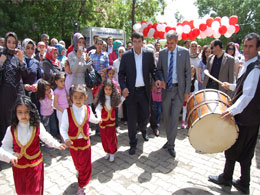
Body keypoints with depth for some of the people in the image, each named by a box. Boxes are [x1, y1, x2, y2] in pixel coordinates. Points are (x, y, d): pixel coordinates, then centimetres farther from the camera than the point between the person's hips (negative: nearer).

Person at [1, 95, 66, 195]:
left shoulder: (38, 127, -14)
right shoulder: (11, 129, -10)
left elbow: (47, 139, -3)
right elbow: (6, 145, 0)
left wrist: (58, 145, -11)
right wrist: (12, 153, -17)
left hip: (35, 164, -2)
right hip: (19, 165, 2)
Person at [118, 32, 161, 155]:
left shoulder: (149, 54, 3)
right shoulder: (126, 56, -1)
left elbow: (153, 69, 8)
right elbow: (121, 73, 0)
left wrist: (157, 78, -12)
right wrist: (123, 87, -13)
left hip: (144, 91, 2)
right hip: (131, 91, -1)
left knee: (145, 115, 13)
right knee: (131, 119, 3)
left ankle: (143, 129, 48)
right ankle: (133, 143, 21)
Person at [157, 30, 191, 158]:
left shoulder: (184, 52, -2)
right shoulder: (162, 53, 4)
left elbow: (188, 72, -1)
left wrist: (187, 91, -5)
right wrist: (161, 80, -9)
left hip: (179, 89, -2)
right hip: (166, 88, 3)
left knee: (175, 117, -6)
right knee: (166, 117, 10)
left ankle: (171, 145, 8)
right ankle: (169, 140, 29)